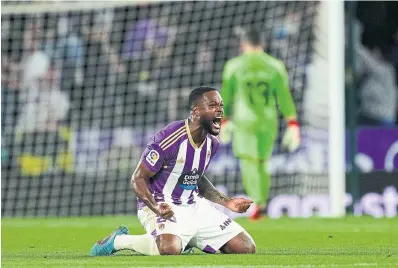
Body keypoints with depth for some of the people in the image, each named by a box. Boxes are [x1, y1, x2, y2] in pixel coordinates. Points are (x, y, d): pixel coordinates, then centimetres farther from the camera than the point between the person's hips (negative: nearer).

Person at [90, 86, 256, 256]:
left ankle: (185, 240, 18)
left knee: (247, 248, 1)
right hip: (162, 206, -8)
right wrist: (156, 207, -32)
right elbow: (138, 179, -16)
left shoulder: (212, 142, 3)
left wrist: (226, 202, 12)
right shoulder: (169, 139, -21)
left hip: (194, 206, 8)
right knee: (170, 249, -41)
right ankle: (118, 240, -9)